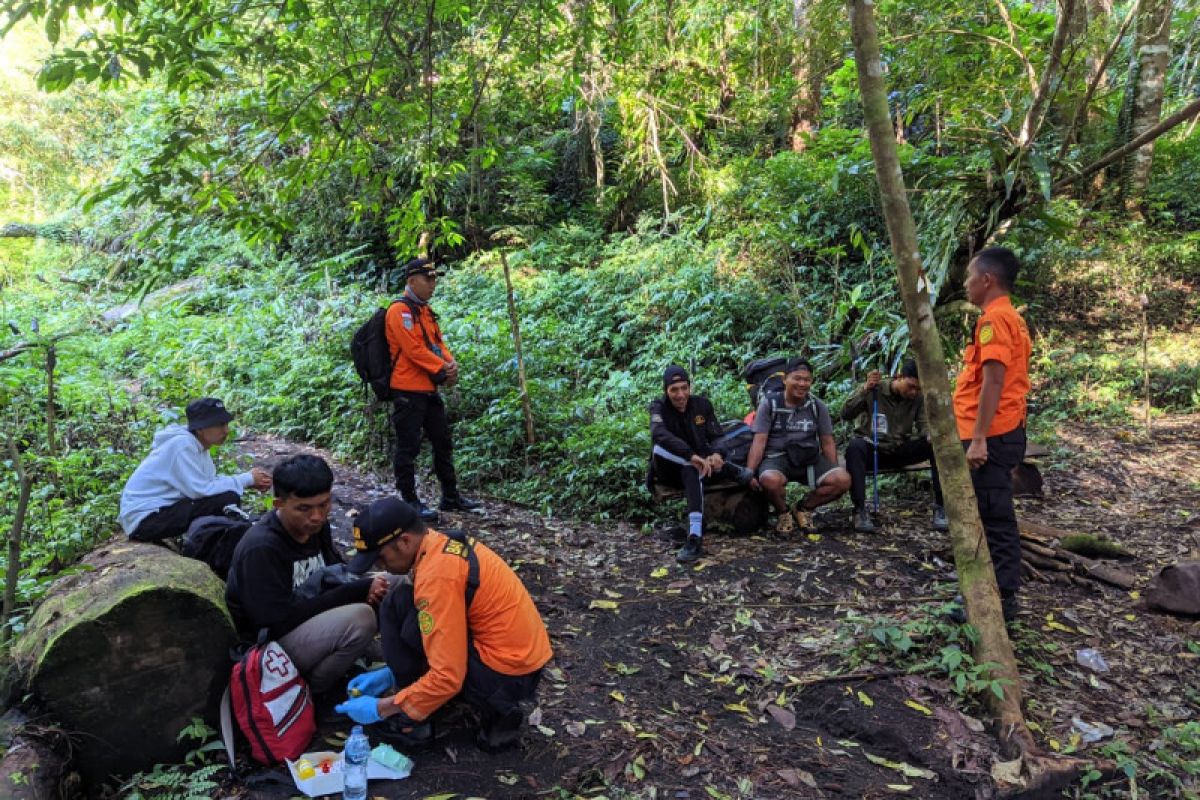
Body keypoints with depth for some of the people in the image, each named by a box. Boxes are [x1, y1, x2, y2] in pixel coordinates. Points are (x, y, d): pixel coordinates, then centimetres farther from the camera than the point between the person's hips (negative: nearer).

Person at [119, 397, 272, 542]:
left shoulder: (197, 442, 4)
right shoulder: (183, 445, -21)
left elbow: (209, 481, 6)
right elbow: (201, 490, -27)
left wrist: (251, 482, -7)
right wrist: (247, 479, -17)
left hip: (163, 507, 9)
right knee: (228, 499, -20)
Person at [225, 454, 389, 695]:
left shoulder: (315, 526, -2)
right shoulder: (260, 548, -26)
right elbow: (279, 619, -28)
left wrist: (364, 590, -15)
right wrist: (355, 592, -26)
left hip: (308, 621, 8)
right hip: (269, 642, -8)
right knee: (359, 618, -30)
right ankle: (308, 692, -7)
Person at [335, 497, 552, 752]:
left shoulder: (437, 574, -21)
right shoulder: (444, 544, 7)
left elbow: (448, 677, -22)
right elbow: (440, 637, 19)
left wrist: (381, 708, -11)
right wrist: (394, 671, 14)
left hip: (506, 675, -9)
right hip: (522, 657, 9)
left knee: (397, 610, -7)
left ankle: (409, 720, 5)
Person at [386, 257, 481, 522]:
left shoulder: (426, 311, 16)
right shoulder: (400, 310, -12)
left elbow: (438, 342, 14)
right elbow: (413, 349, -19)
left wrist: (451, 363, -6)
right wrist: (442, 370, -14)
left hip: (429, 389, 10)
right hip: (408, 391, -10)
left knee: (443, 443, 15)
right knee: (408, 447, -1)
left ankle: (451, 496, 24)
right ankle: (410, 501, 7)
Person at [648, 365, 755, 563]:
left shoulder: (702, 404, -1)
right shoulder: (659, 407, -12)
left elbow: (717, 436, 0)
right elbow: (659, 434, -34)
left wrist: (717, 454, -28)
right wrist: (692, 455, -49)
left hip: (694, 466, 2)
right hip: (668, 471, -2)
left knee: (692, 471, -35)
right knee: (660, 449, -36)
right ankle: (735, 472, -28)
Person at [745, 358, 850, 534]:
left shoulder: (817, 407, 8)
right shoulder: (769, 403, 0)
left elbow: (827, 443, 14)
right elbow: (759, 441, -6)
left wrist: (834, 472, 9)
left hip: (810, 459, 4)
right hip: (777, 457, -3)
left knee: (843, 479, -22)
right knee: (770, 480, -39)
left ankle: (804, 508, 5)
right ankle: (784, 513, -2)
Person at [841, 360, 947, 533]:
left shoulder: (918, 399, 2)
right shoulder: (874, 390, -7)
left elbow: (924, 425, -5)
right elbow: (846, 415, -15)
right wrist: (866, 389, -26)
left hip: (901, 451, 3)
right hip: (872, 449, -3)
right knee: (855, 446, -37)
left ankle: (940, 506, -15)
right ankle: (860, 510, -34)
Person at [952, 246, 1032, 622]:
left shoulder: (994, 319, -14)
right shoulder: (1010, 317, 18)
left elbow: (993, 381, -21)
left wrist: (978, 438, -22)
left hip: (991, 436, -10)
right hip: (1002, 433, 10)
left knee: (992, 518, -4)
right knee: (995, 517, 14)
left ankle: (1000, 599, 2)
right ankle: (1001, 593, 22)